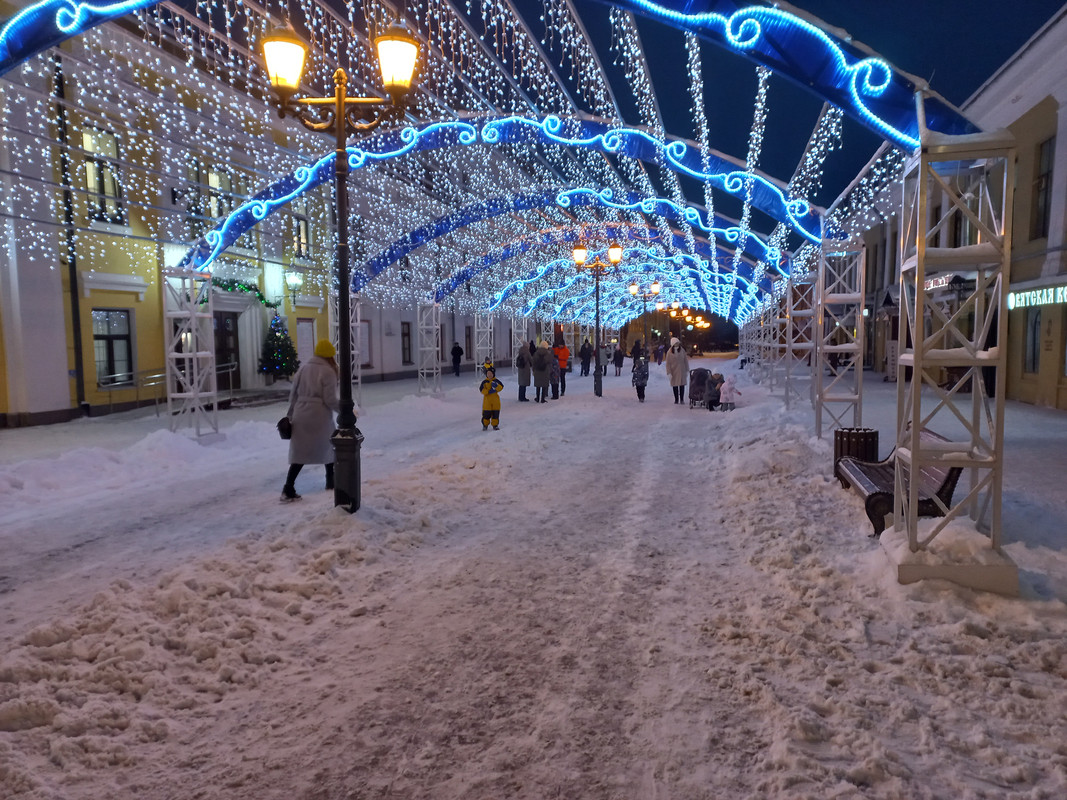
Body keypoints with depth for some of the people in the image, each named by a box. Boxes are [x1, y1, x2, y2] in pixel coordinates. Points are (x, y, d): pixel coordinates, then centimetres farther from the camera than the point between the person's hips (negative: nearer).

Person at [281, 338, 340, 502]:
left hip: (301, 417, 5)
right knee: (328, 447, 17)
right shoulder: (328, 371, -9)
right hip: (320, 417, -5)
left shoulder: (302, 369, 10)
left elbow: (293, 394, 12)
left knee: (300, 452, 4)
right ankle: (331, 481, 29)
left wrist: (290, 416, 18)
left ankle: (288, 489, -5)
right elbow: (330, 399, -12)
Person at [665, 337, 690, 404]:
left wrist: (687, 370, 3)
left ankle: (682, 399, 10)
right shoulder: (669, 352, -7)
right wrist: (669, 373, -9)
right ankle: (676, 399, 15)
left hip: (682, 371, 1)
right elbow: (668, 363, -4)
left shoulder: (682, 350, -3)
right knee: (675, 385, 4)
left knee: (682, 385, 1)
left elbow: (686, 361, 3)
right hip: (674, 371, -1)